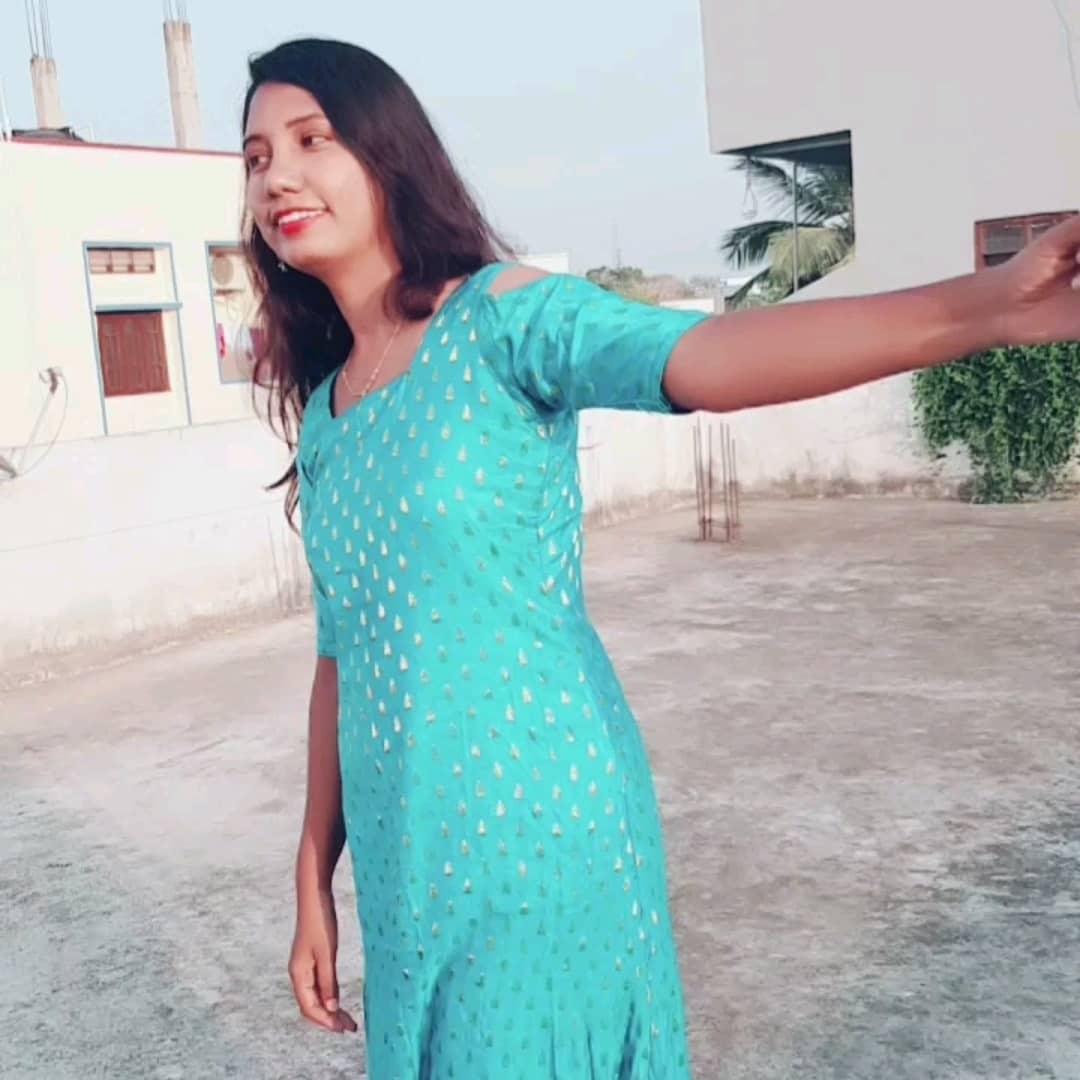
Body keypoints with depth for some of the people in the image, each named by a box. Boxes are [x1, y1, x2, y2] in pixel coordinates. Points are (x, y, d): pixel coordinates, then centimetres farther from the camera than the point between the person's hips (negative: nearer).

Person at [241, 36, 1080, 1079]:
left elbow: (702, 357, -29)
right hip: (404, 862, 6)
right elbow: (343, 655, 11)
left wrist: (983, 305, -45)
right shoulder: (322, 413, 8)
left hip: (533, 832, -6)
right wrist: (314, 877, 14)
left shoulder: (498, 316, -11)